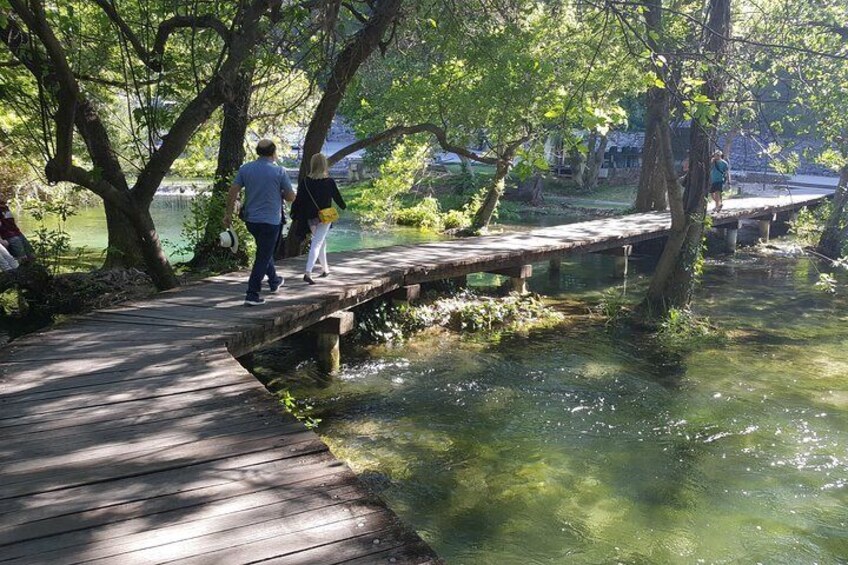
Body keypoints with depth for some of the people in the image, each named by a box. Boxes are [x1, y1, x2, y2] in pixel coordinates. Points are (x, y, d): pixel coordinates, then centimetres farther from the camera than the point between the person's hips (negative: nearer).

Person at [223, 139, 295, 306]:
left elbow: (232, 192, -1)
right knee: (263, 257, -1)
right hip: (271, 221, -5)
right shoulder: (279, 171, -10)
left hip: (251, 220, 5)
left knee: (265, 251, 26)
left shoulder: (245, 169, 0)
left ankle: (274, 281, 42)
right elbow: (291, 197, -5)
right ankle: (252, 295, -4)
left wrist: (228, 214, 7)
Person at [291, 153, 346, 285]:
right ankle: (308, 273, -21)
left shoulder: (305, 181, -4)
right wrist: (343, 206, 24)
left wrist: (295, 214, 5)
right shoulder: (329, 182, -9)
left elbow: (299, 199, -4)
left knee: (321, 242, 22)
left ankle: (325, 269, 35)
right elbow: (337, 197, 4)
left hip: (310, 219, 4)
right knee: (317, 244, -7)